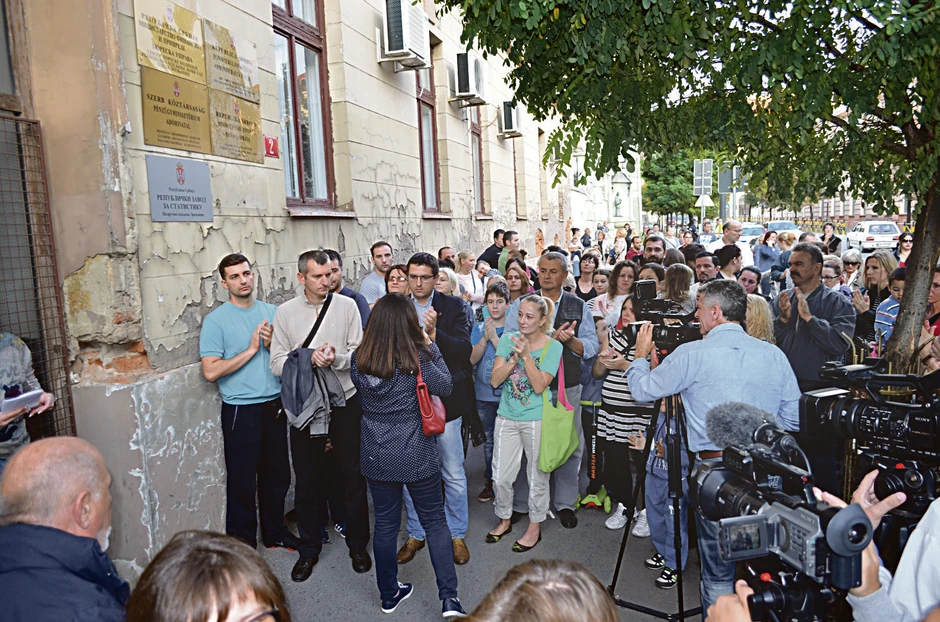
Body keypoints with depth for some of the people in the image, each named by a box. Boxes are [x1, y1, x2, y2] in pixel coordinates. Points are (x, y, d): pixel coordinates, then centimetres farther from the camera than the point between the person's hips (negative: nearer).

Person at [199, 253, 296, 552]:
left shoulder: (272, 312, 7)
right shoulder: (216, 320, -7)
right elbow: (210, 371, -15)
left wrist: (272, 344, -11)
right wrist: (251, 349, -15)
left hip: (275, 406, 5)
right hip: (241, 410, -4)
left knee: (277, 475, 16)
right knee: (242, 480, 6)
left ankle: (275, 532, 34)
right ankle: (242, 541, 24)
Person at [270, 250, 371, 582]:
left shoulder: (347, 305, -1)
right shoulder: (285, 312, 1)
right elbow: (277, 363, -2)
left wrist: (335, 359, -23)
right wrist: (308, 358, -19)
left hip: (345, 401, 0)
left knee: (353, 474, 10)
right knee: (307, 479, 11)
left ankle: (357, 545, 29)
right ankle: (309, 549, 31)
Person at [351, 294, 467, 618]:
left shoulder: (359, 360, -7)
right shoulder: (417, 358, -17)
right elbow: (445, 387, -5)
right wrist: (430, 345, -2)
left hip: (377, 458, 3)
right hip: (418, 457, -3)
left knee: (385, 524, 17)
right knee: (435, 521, 12)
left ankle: (389, 594, 32)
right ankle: (449, 597, 11)